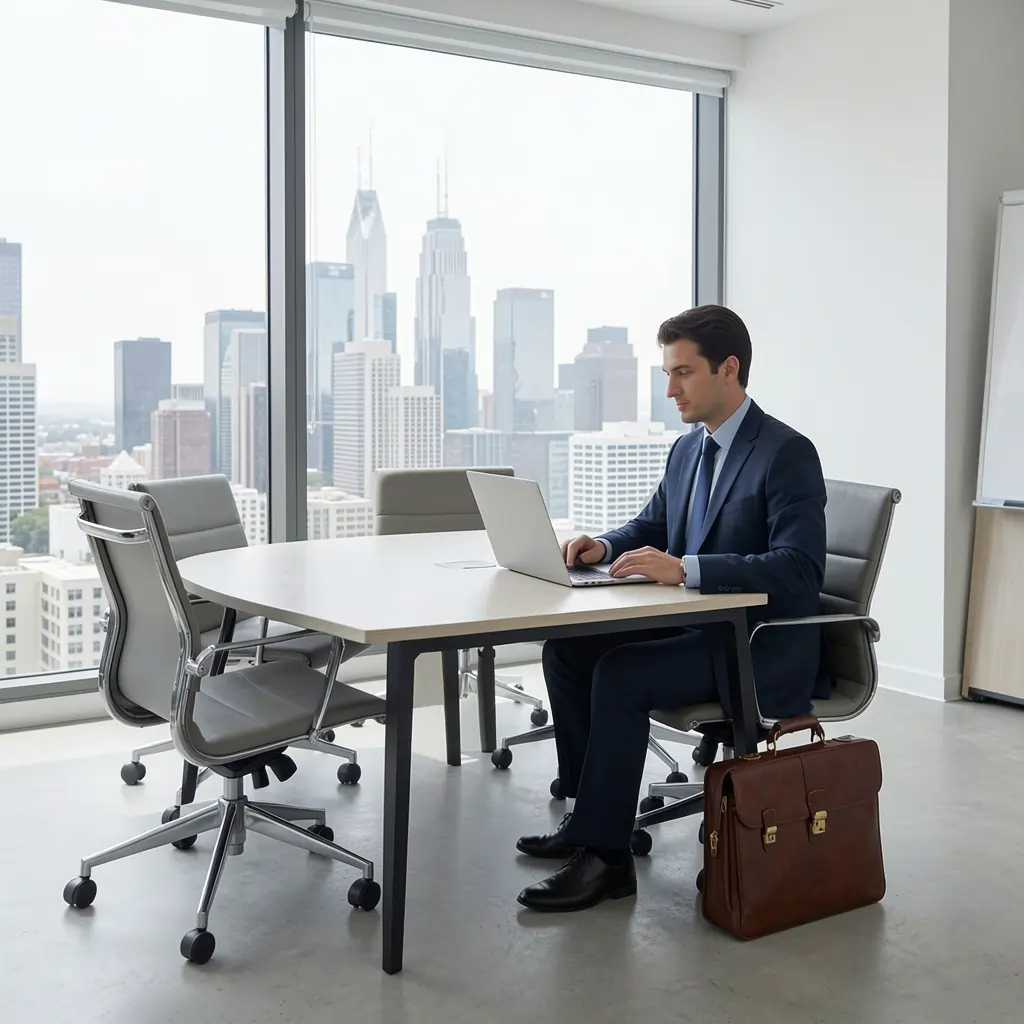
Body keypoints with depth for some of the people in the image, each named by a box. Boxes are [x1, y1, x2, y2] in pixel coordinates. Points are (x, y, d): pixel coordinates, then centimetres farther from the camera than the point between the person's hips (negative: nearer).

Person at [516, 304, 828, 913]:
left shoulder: (788, 454, -16)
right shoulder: (688, 450, 10)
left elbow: (798, 571, -27)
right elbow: (650, 527, 22)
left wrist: (685, 568, -35)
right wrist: (605, 547, -2)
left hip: (763, 647, -9)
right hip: (697, 626, 9)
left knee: (619, 676, -26)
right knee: (567, 649, -1)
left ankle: (606, 855, -15)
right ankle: (591, 811, 9)